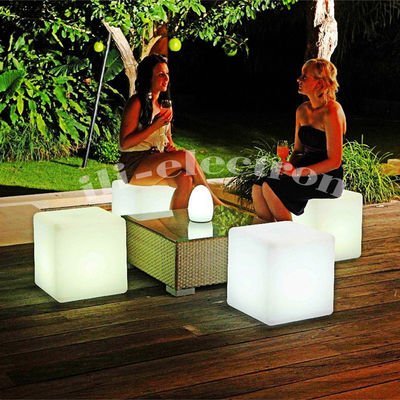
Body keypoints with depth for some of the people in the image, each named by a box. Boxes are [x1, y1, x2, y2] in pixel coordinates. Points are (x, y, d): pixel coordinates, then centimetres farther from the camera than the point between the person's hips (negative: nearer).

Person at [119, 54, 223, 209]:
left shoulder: (164, 104, 15)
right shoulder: (136, 103, -8)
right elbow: (124, 143, -13)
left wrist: (170, 147, 1)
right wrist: (154, 126, -18)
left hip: (157, 162, 7)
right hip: (135, 165, -7)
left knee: (185, 179, -27)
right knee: (186, 155, -26)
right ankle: (212, 200, -13)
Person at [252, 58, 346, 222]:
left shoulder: (332, 112, -14)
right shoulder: (302, 110, 12)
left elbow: (334, 161, -16)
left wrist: (297, 171, -20)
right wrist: (289, 166, -4)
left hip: (327, 179, -8)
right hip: (305, 174, 8)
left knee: (270, 187, -25)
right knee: (258, 188, -15)